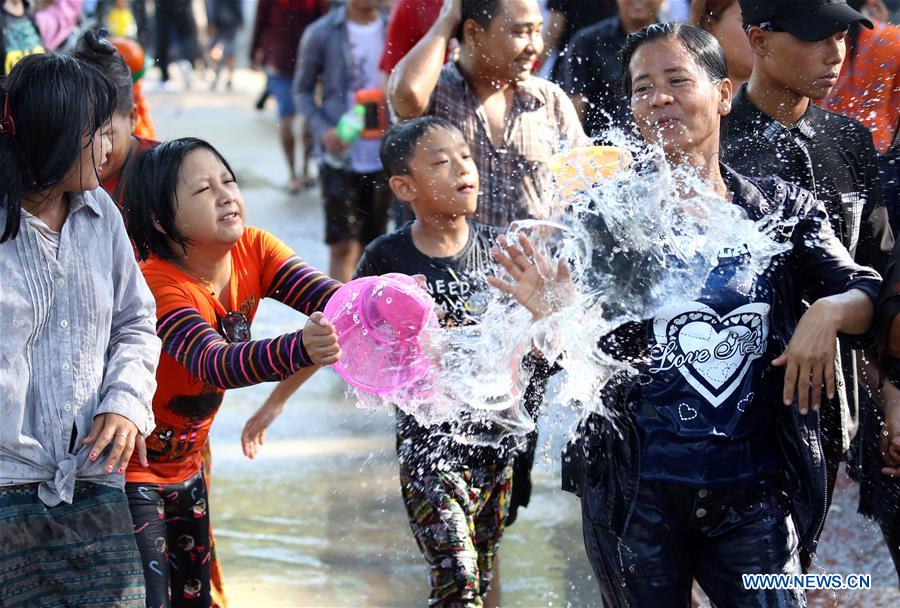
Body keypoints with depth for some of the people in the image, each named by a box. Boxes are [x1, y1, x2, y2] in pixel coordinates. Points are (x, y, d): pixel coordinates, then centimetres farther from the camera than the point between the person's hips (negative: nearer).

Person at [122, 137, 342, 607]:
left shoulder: (252, 251, -10)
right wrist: (300, 349, -64)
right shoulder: (159, 286, -29)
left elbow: (330, 297, -23)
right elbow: (214, 364, -45)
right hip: (128, 469, -7)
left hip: (184, 464, 7)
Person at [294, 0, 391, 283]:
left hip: (382, 156, 3)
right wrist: (322, 129, -12)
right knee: (343, 245, -7)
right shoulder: (321, 33, -4)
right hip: (341, 155, -2)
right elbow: (303, 88, 3)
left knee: (370, 244, 12)